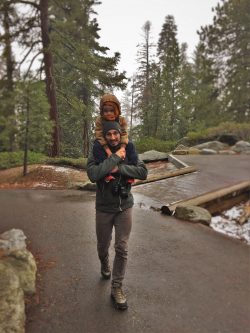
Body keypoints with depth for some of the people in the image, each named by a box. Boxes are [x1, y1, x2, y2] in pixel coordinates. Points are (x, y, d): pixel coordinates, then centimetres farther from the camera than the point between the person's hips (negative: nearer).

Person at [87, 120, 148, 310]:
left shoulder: (129, 152, -4)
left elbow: (143, 172, -15)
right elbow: (93, 175, -29)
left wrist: (119, 168, -24)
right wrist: (116, 157, -26)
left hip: (125, 207, 1)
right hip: (104, 209, 0)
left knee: (122, 249, 2)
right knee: (103, 246, 18)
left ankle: (117, 288, 20)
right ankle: (105, 265, 52)